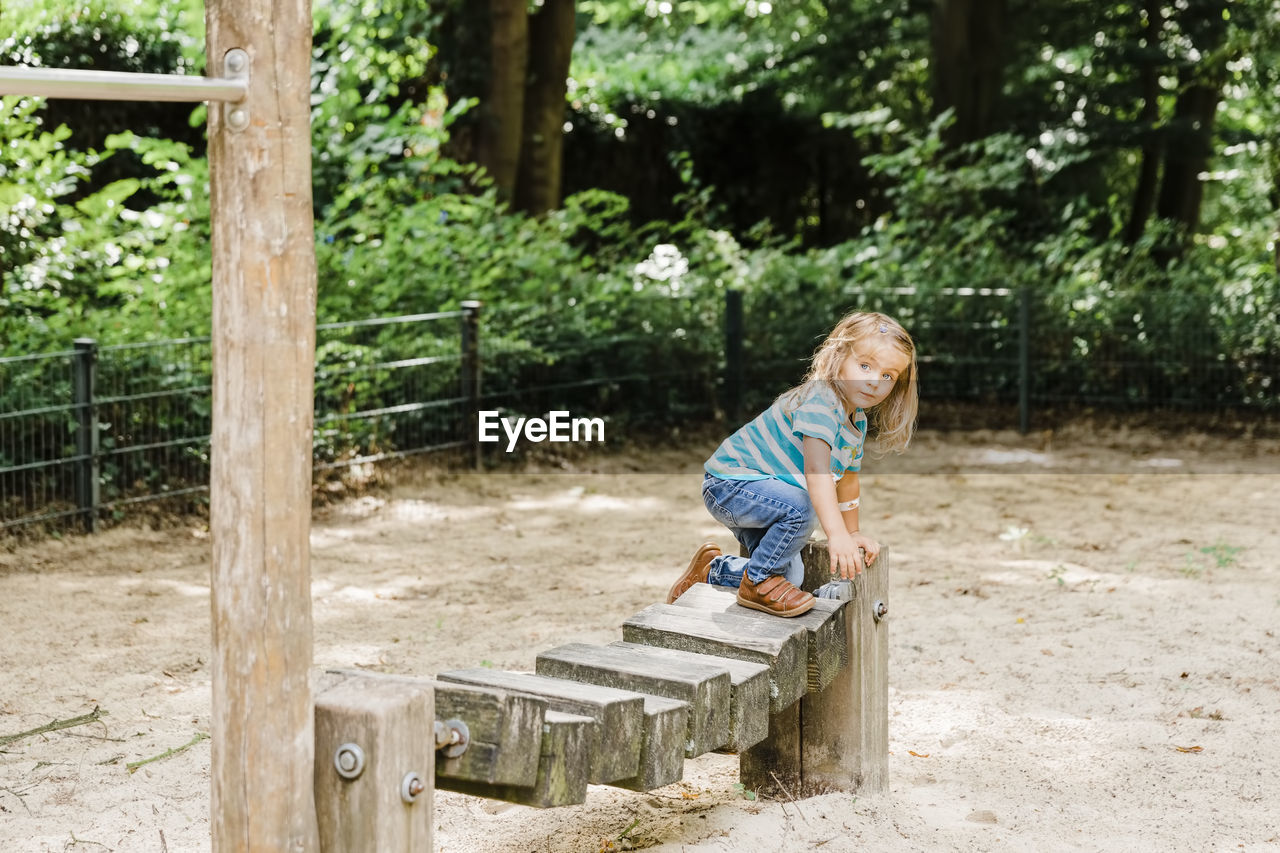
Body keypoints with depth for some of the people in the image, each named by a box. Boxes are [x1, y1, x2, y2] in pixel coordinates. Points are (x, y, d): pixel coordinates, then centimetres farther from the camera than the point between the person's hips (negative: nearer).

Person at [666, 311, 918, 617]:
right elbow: (816, 470, -39)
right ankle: (758, 583, -12)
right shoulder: (820, 402, -27)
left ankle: (712, 571, 31)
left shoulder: (858, 421, 4)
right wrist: (837, 534, -47)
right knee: (801, 508, -34)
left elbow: (847, 479, 20)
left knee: (791, 576, 9)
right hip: (729, 481, -10)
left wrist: (853, 532, 23)